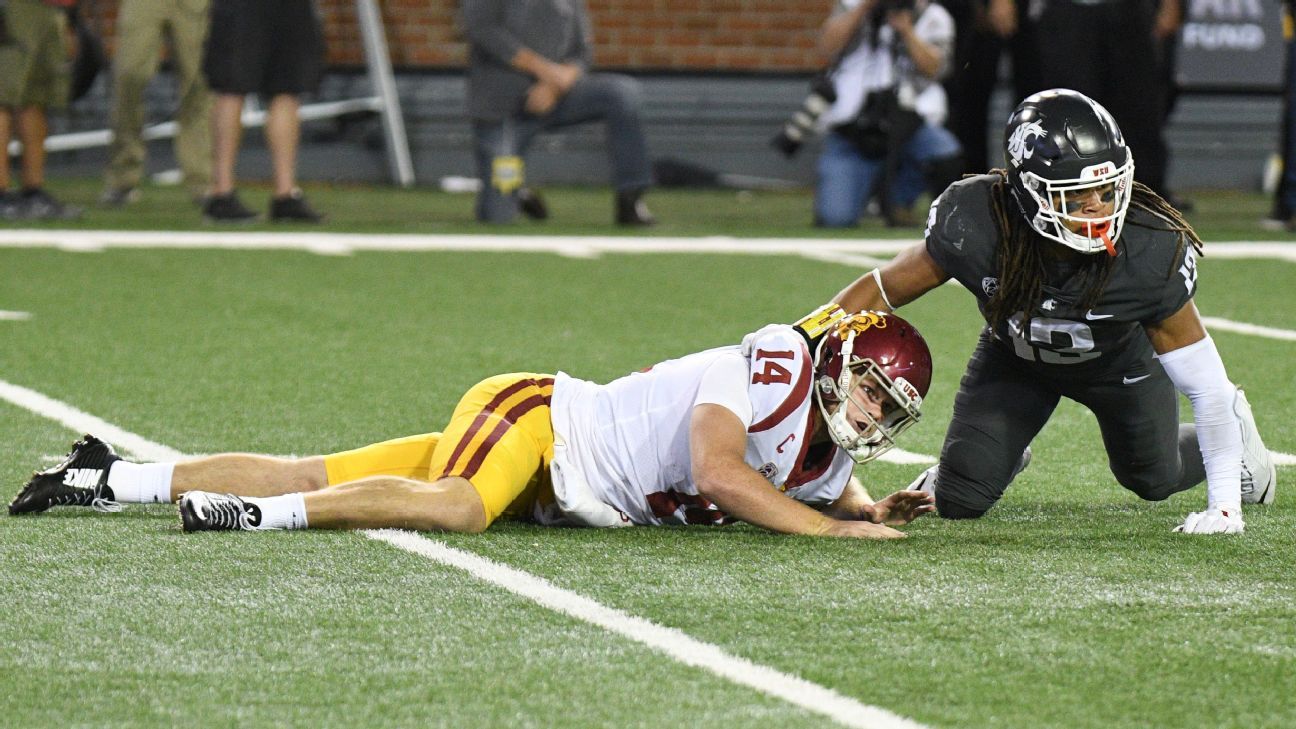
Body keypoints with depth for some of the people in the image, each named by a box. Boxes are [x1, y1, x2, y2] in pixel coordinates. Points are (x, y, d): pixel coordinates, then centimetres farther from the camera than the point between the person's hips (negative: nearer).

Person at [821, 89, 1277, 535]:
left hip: (1116, 361, 0)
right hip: (1013, 359, 0)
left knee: (1154, 481, 19)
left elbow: (1205, 380, -28)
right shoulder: (975, 228, -40)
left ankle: (1234, 427, 52)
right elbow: (879, 291, -22)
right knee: (959, 502, -7)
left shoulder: (1152, 254, -39)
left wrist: (1224, 503, -27)